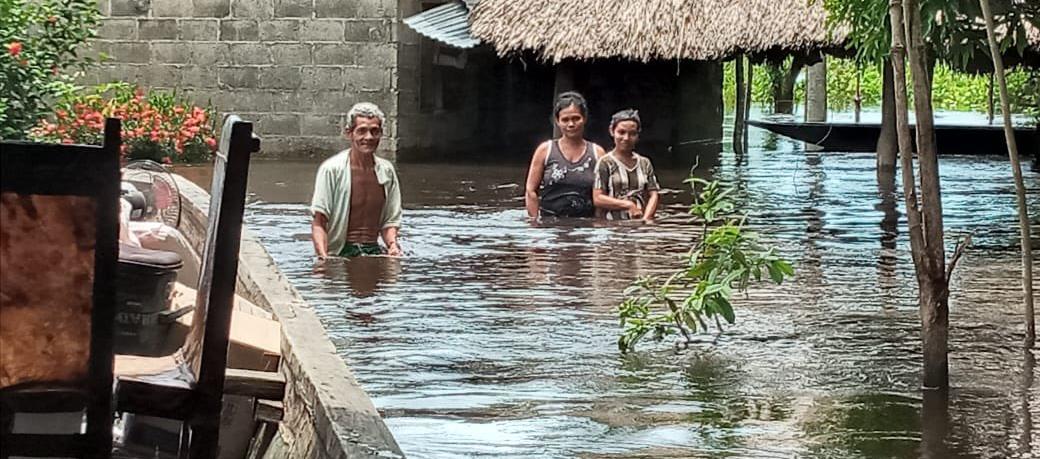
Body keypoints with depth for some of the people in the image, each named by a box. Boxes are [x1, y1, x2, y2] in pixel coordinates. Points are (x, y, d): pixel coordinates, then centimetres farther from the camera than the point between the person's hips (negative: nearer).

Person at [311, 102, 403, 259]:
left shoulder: (386, 171, 10)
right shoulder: (332, 169, -5)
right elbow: (318, 222, -6)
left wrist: (392, 244, -5)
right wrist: (323, 256, -21)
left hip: (374, 252, 4)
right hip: (340, 254, -3)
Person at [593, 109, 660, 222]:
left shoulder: (644, 163, 17)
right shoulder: (605, 163, 5)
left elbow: (653, 195, 11)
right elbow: (597, 199, -1)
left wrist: (646, 218, -6)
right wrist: (628, 205, -7)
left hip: (640, 224, 3)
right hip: (613, 224, -3)